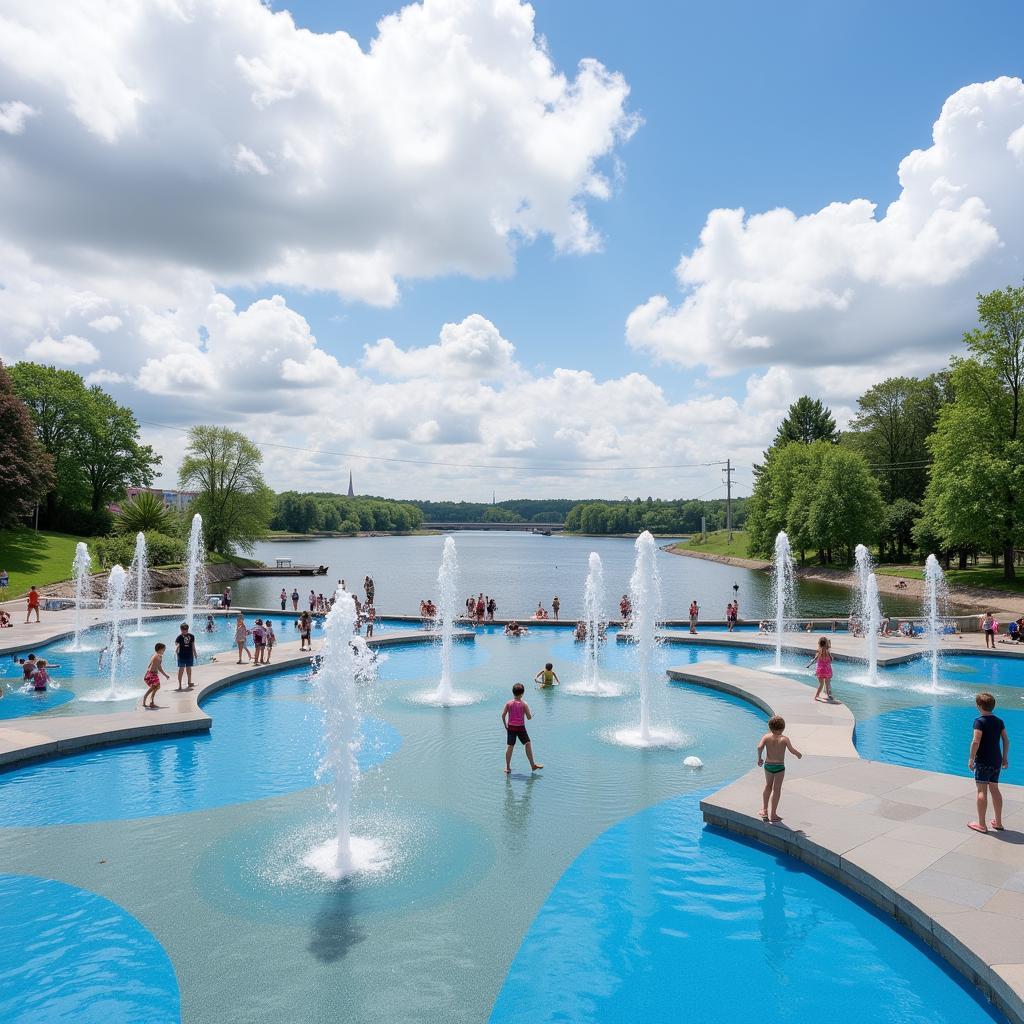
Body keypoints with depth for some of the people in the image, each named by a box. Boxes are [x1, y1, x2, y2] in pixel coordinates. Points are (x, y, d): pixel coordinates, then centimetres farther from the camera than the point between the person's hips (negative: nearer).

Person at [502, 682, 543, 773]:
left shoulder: (509, 703, -3)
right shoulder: (524, 704, -10)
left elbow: (503, 715, -2)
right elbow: (529, 717, -9)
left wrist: (505, 725, 11)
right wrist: (530, 714, 14)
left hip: (510, 727, 3)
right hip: (520, 727, -3)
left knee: (510, 747, 8)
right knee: (528, 744, 10)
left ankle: (507, 768, 12)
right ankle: (533, 765, 14)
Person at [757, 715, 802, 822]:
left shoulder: (766, 736, -6)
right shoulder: (784, 739, -11)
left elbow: (759, 747, -18)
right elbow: (792, 750, -17)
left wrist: (759, 758, -2)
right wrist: (798, 754, 4)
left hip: (768, 765, 3)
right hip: (779, 766, -3)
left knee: (768, 786, 23)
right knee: (776, 789, 7)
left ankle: (764, 810, 20)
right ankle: (773, 814, 12)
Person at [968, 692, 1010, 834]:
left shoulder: (979, 721, -14)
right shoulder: (999, 721, 6)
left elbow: (976, 742, -20)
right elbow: (1006, 740, 9)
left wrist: (971, 759, -13)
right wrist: (1005, 758, 18)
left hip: (983, 761, -7)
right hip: (996, 761, 7)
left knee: (982, 791, -2)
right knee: (994, 789, 16)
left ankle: (981, 824, 1)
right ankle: (998, 822, 23)